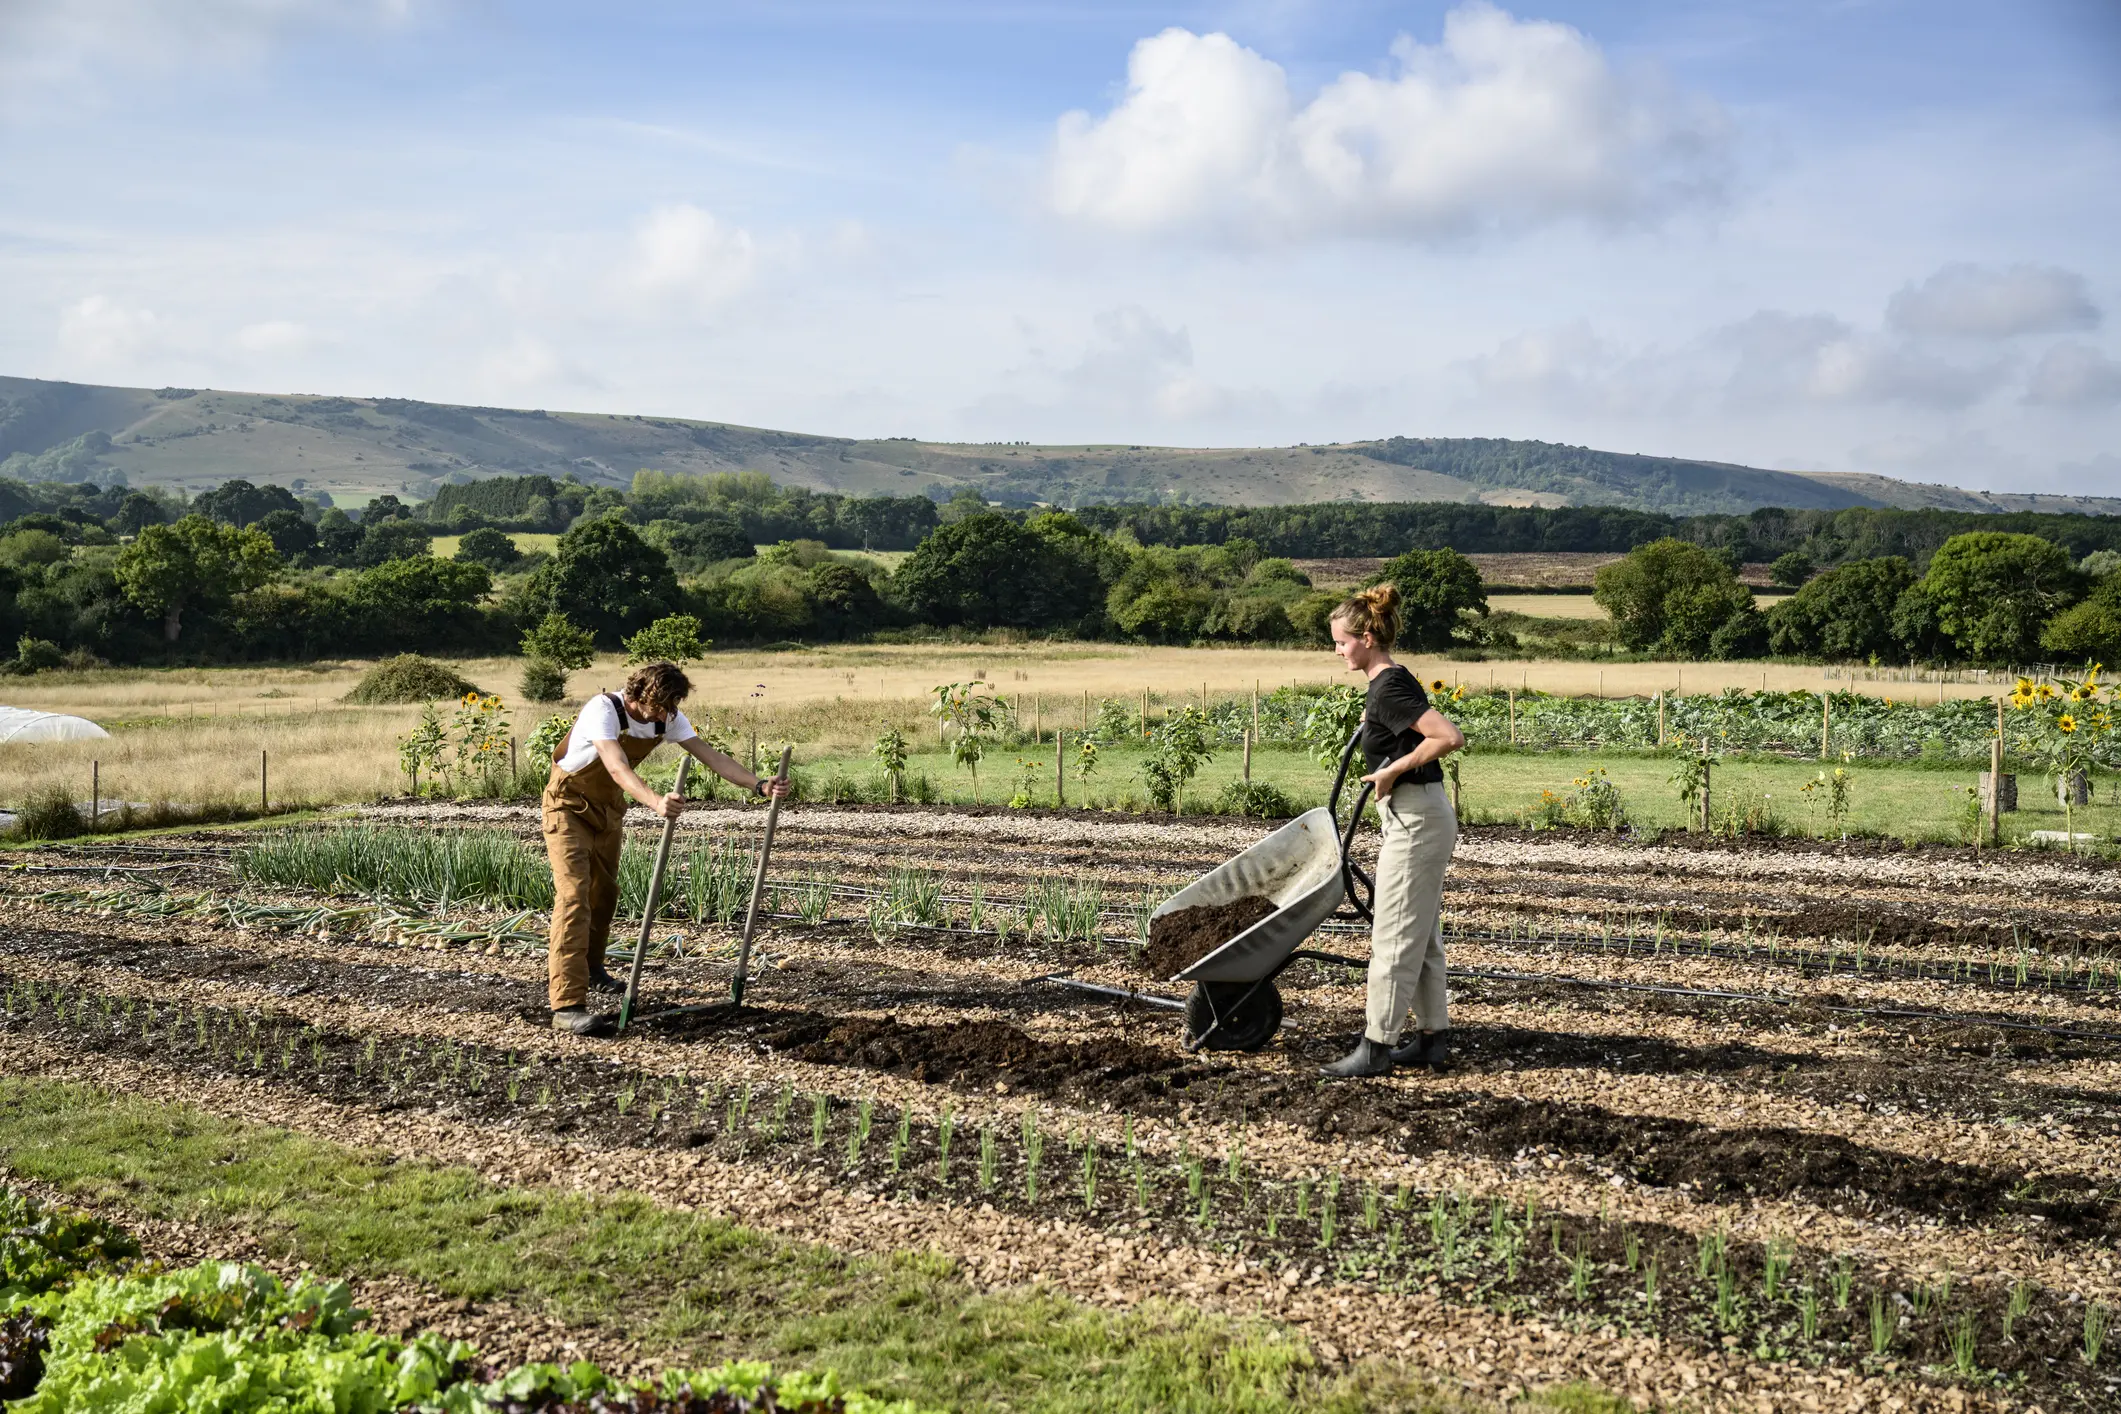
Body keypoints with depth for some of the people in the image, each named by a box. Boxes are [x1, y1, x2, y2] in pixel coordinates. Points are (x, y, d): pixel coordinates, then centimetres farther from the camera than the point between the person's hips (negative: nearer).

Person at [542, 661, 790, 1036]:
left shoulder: (668, 719, -10)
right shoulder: (604, 710, -31)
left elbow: (711, 757, -10)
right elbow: (618, 768, -46)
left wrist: (759, 785, -22)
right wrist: (655, 801, -63)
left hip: (608, 809, 7)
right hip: (568, 807, -7)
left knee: (604, 893, 20)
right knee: (575, 897, -19)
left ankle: (589, 969, 45)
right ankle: (567, 1006, -24)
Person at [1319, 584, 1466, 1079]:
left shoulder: (1388, 689, -18)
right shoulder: (1386, 684, 12)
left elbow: (1450, 737, -28)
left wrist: (1393, 770, -20)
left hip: (1415, 821, -10)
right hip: (1415, 818, 10)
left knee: (1394, 936, -4)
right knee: (1421, 935, 14)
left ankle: (1376, 1046, 2)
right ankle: (1433, 1038, 21)